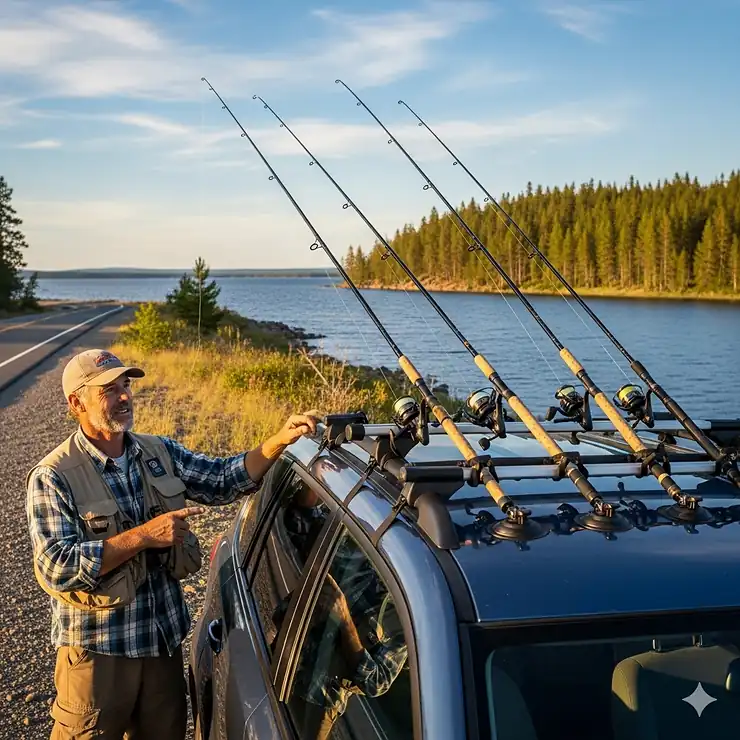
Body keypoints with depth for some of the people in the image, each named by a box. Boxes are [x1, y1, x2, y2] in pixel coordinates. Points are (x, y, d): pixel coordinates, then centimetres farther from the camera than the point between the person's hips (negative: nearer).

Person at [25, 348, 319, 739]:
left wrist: (280, 440, -14)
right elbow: (56, 568, -22)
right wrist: (142, 536, -26)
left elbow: (223, 479, 1)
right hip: (98, 649, -6)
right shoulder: (53, 478, -15)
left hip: (166, 640, 6)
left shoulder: (160, 452, 3)